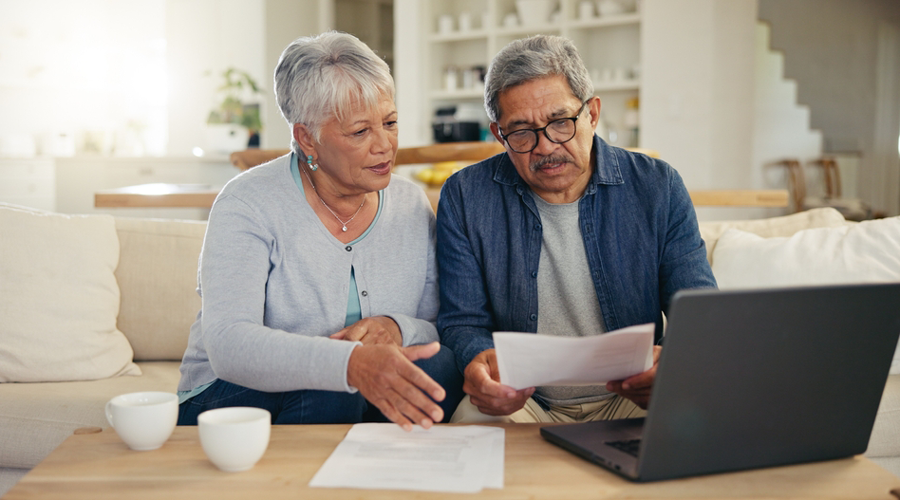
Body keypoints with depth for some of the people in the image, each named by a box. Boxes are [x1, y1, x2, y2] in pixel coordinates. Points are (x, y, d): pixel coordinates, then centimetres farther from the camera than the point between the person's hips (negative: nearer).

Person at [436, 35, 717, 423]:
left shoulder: (658, 188, 0)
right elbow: (462, 322, 0)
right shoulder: (465, 198, -2)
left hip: (631, 402, 2)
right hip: (520, 403, -2)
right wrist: (479, 360, -27)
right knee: (473, 416, -34)